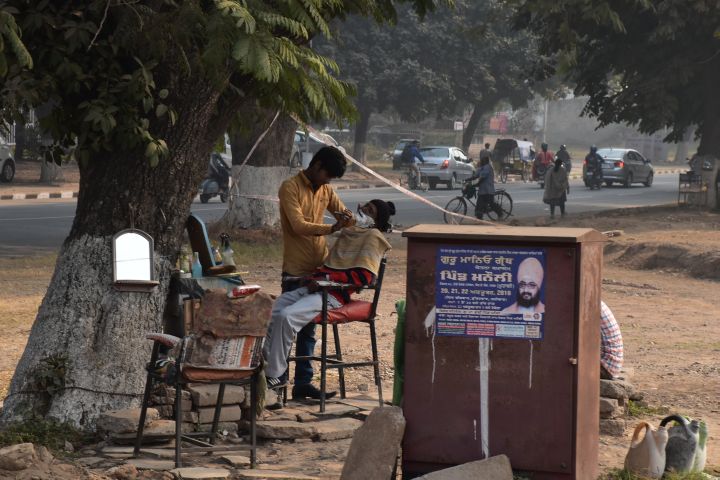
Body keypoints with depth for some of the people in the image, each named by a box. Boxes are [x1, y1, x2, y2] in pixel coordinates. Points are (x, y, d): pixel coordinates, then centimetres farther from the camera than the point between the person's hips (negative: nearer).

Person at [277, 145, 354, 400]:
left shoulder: (326, 190, 13)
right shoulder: (291, 188, -9)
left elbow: (346, 216, 17)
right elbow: (299, 225, -18)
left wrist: (346, 217, -8)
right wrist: (332, 228, -28)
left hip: (317, 269, 7)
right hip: (296, 271, -7)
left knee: (308, 330, 10)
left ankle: (303, 382, 14)